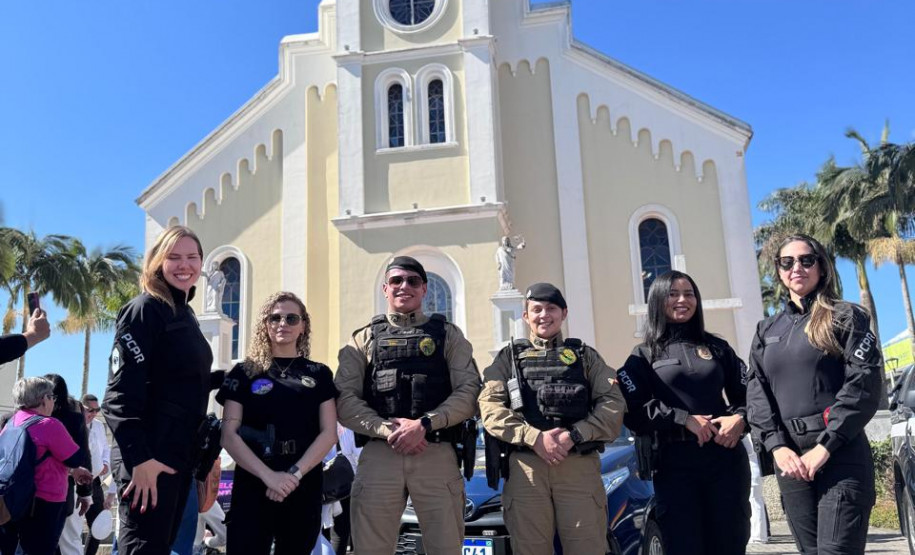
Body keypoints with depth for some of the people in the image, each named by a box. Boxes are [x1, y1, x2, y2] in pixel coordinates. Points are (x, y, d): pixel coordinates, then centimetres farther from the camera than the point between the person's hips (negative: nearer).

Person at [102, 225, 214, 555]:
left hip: (180, 456, 9)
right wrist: (139, 457, -25)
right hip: (150, 457, -9)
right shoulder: (146, 309, -10)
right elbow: (120, 392, -19)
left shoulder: (186, 314, 16)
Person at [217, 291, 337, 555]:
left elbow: (329, 433, 1)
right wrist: (268, 475, -16)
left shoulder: (319, 374, 9)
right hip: (253, 486, -1)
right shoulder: (244, 372, 6)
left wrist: (295, 473, -14)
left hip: (305, 488, 1)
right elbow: (229, 435, -2)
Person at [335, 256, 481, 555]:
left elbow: (469, 391, 1)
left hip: (437, 456, 0)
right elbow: (345, 400, 3)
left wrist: (424, 424, -13)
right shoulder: (363, 339, 14)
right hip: (378, 455, 0)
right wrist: (387, 430, -12)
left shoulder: (448, 335, 13)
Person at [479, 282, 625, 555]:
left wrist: (574, 434, -12)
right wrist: (533, 437, -14)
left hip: (580, 465, 0)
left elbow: (613, 404, 3)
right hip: (526, 468, 0)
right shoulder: (509, 357, 15)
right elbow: (490, 408, 0)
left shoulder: (585, 356, 16)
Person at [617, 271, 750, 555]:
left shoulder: (717, 347, 15)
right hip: (675, 462, -2)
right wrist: (685, 420, -13)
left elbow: (746, 391, 14)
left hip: (726, 457, 3)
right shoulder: (644, 355, 6)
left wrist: (740, 418, -8)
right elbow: (634, 411, -4)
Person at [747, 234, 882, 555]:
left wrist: (824, 447, -15)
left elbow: (864, 385, -7)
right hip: (790, 458, 4)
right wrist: (777, 446, -7)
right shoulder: (767, 331, 16)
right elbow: (757, 392, 8)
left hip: (840, 456, -4)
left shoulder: (846, 317, 3)